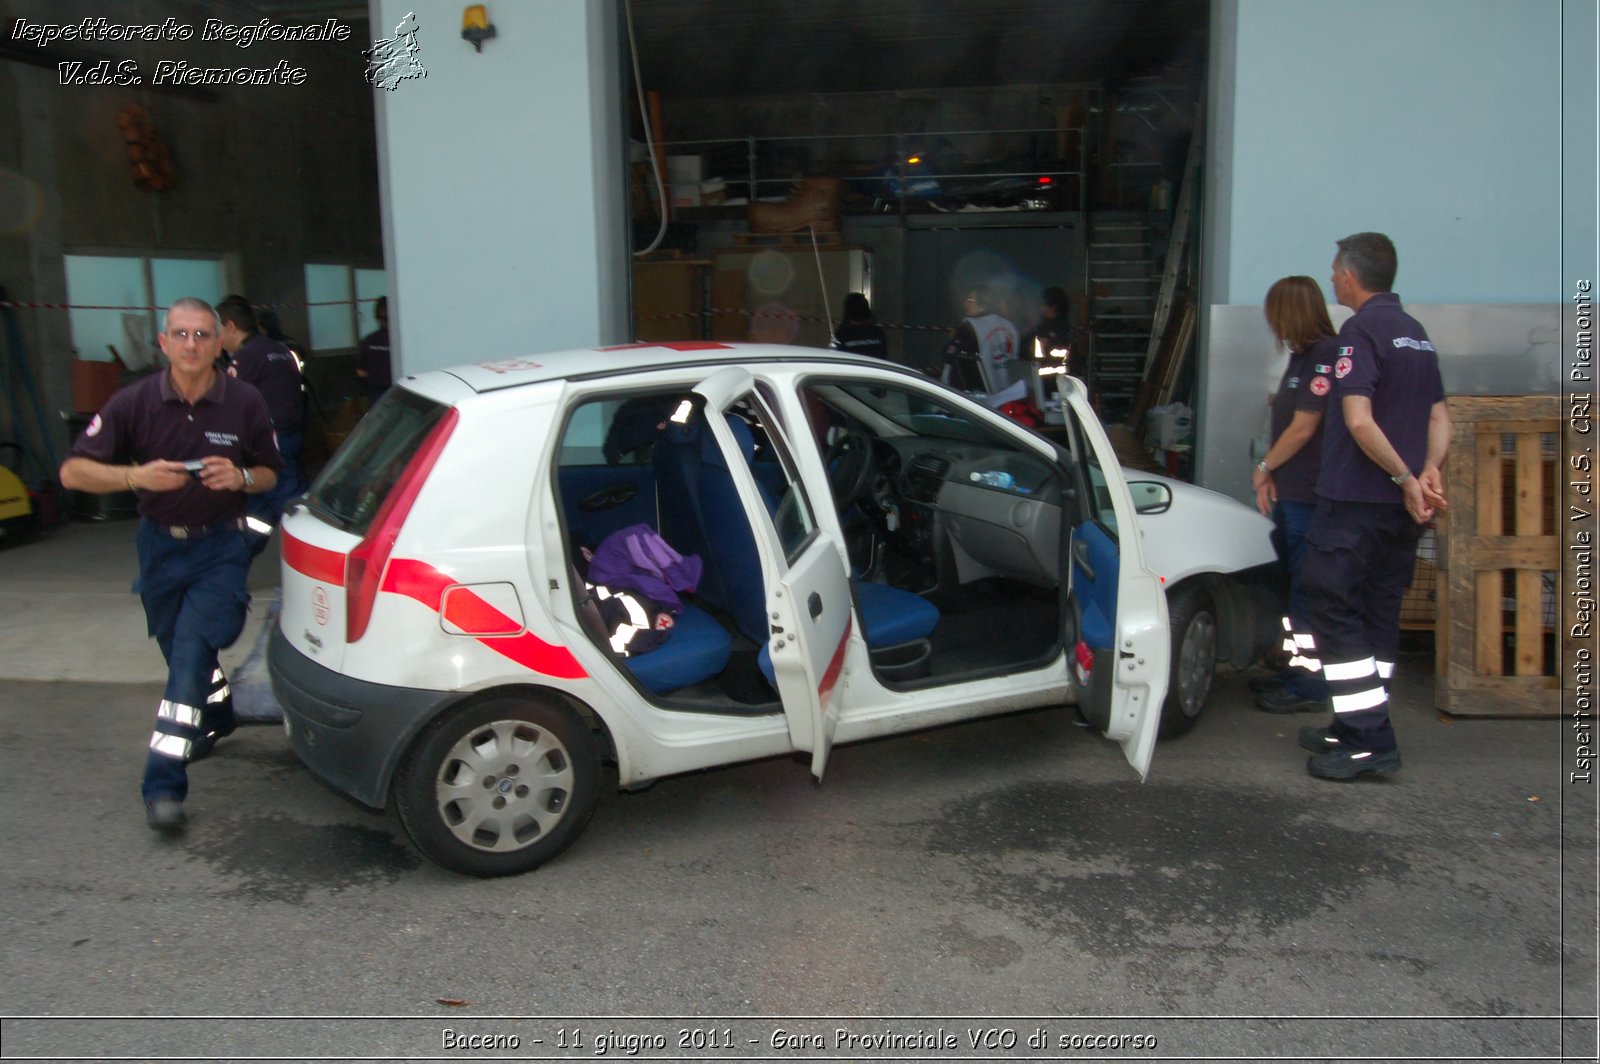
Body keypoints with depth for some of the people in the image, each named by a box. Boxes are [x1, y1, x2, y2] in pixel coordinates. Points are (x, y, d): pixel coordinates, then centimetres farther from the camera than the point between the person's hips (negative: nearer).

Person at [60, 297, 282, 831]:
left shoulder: (244, 402, -9)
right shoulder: (135, 402, -8)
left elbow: (270, 474, 3)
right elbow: (73, 471, -7)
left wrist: (240, 477, -19)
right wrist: (137, 476, -24)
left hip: (220, 547, -3)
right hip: (159, 545, 3)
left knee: (192, 650, -15)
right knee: (181, 651, 19)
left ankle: (164, 783, -14)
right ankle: (218, 717, 48)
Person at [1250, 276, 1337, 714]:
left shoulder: (1324, 356, -15)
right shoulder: (1301, 357, 15)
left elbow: (1302, 430, -17)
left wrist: (1264, 467, -3)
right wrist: (1270, 476, 8)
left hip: (1310, 496, -10)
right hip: (1290, 493, 10)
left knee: (1307, 591, -3)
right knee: (1291, 584, 16)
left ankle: (1309, 686, 5)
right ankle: (1294, 673, 27)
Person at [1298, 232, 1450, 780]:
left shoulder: (1361, 330, -12)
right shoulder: (1416, 334, 16)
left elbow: (1360, 421, -23)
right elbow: (1439, 416, 16)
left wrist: (1407, 478, -15)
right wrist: (1429, 470, 1)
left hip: (1355, 503, -9)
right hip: (1401, 508, 9)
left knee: (1336, 613, -4)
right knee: (1379, 617, 13)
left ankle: (1369, 739, -6)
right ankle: (1359, 728, 21)